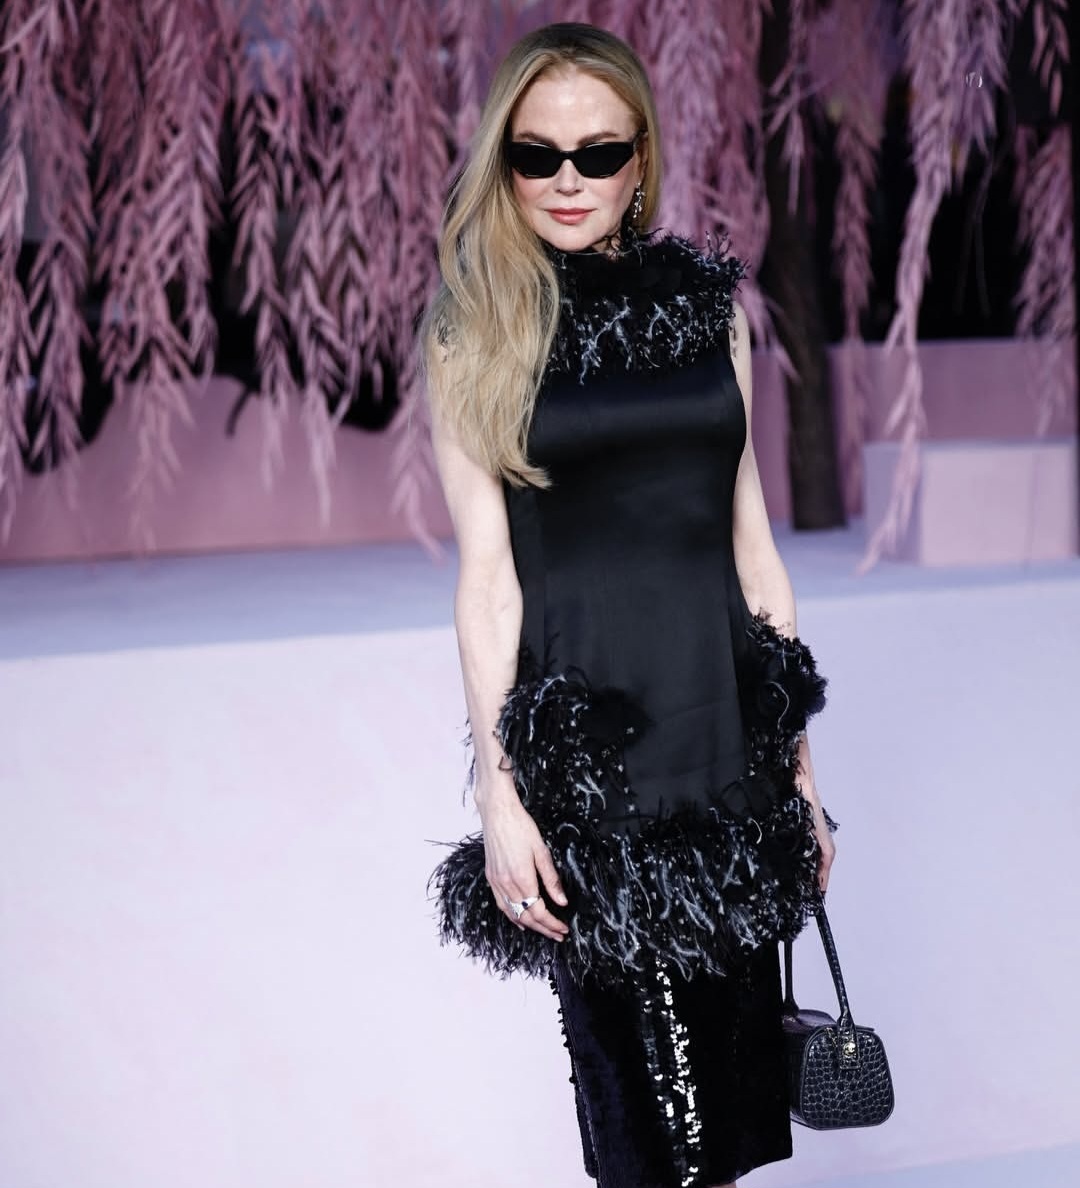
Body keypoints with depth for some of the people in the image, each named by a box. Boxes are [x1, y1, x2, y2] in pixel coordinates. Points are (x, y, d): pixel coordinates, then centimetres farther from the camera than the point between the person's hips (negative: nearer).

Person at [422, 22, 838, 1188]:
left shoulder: (710, 306, 8)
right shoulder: (473, 334, 0)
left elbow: (749, 535, 10)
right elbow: (486, 570, -5)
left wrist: (800, 758, 10)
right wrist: (497, 790, -10)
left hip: (725, 709, 3)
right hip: (584, 729, -3)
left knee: (735, 1014, 8)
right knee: (620, 1023, 3)